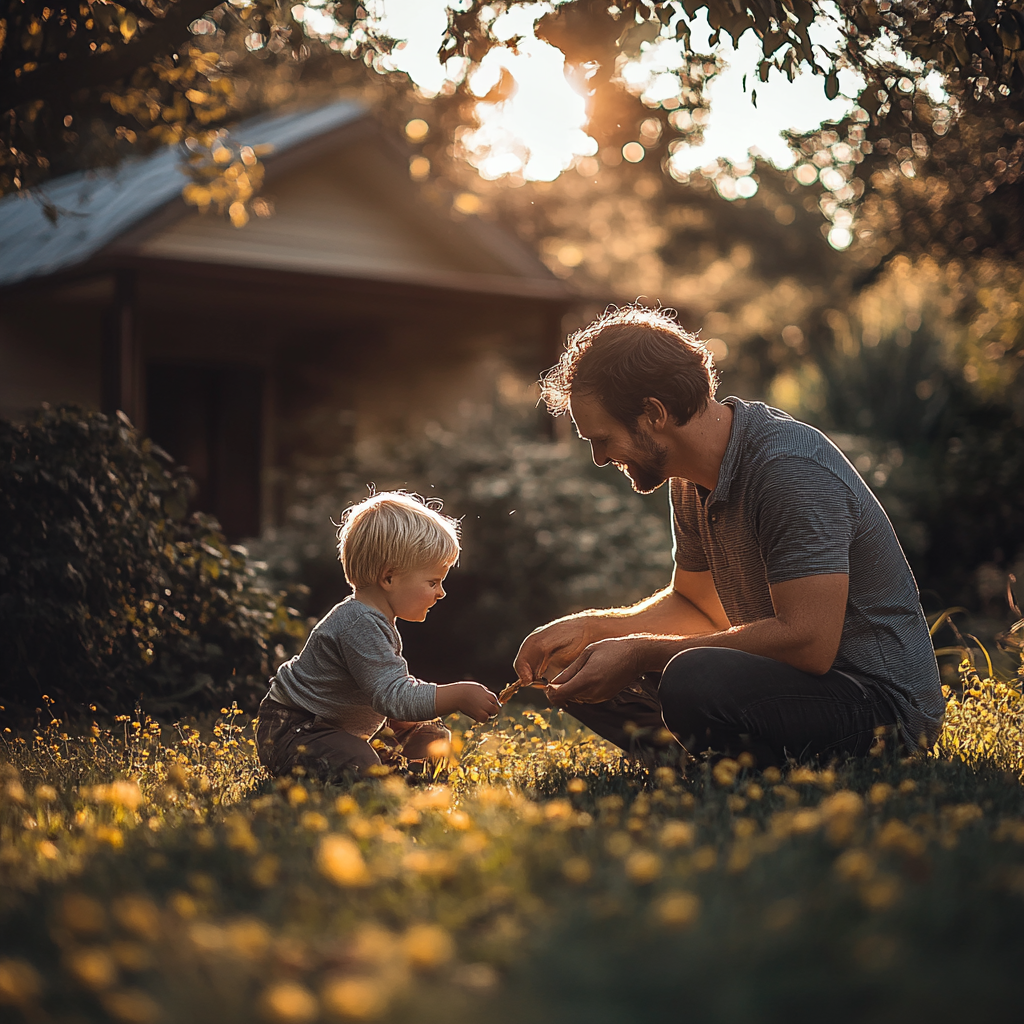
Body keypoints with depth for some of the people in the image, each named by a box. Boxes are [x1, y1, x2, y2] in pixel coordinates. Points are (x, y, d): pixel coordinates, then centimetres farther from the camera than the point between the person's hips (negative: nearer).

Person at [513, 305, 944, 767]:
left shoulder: (791, 469, -23)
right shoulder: (694, 478, 6)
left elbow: (808, 642, -30)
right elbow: (700, 606, 17)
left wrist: (640, 653, -25)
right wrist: (588, 628, 0)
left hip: (880, 700, -9)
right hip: (783, 679, 9)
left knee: (695, 681, -37)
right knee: (575, 671, 6)